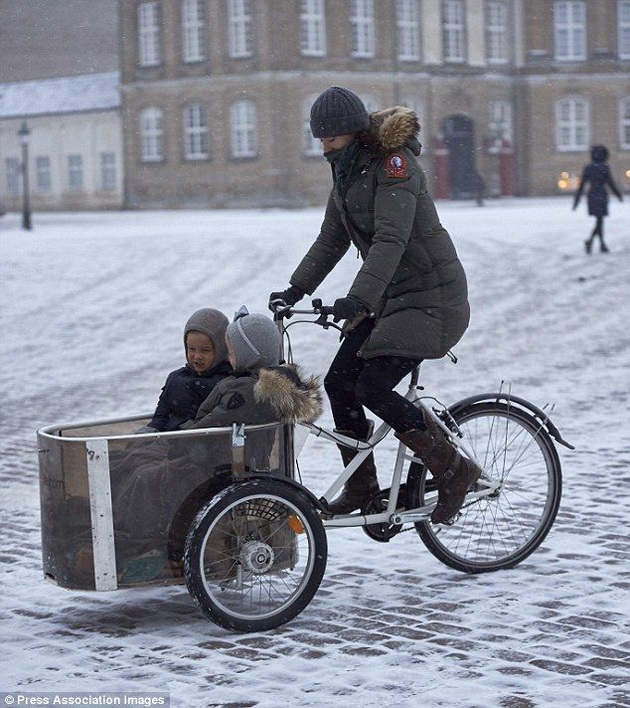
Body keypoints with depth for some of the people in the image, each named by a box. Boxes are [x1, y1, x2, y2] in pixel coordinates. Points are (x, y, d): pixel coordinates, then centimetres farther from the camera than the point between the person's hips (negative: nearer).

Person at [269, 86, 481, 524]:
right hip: (389, 296, 9)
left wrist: (359, 299, -41)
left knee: (373, 388, -17)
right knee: (339, 382, 2)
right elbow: (331, 241, 13)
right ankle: (361, 488, 15)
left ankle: (454, 470, -4)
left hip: (430, 296, -9)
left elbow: (391, 239, -30)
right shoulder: (347, 171, 9)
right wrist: (295, 290, 3)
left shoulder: (394, 164, -19)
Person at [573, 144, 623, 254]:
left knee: (599, 221, 16)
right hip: (601, 196, -6)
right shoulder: (604, 167, -9)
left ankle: (602, 245, 19)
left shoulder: (587, 168, 6)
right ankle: (590, 240, -27)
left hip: (591, 196, 6)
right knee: (599, 221, -5)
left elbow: (581, 185, 5)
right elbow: (611, 183, -9)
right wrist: (619, 195, 3)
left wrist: (576, 201, 8)